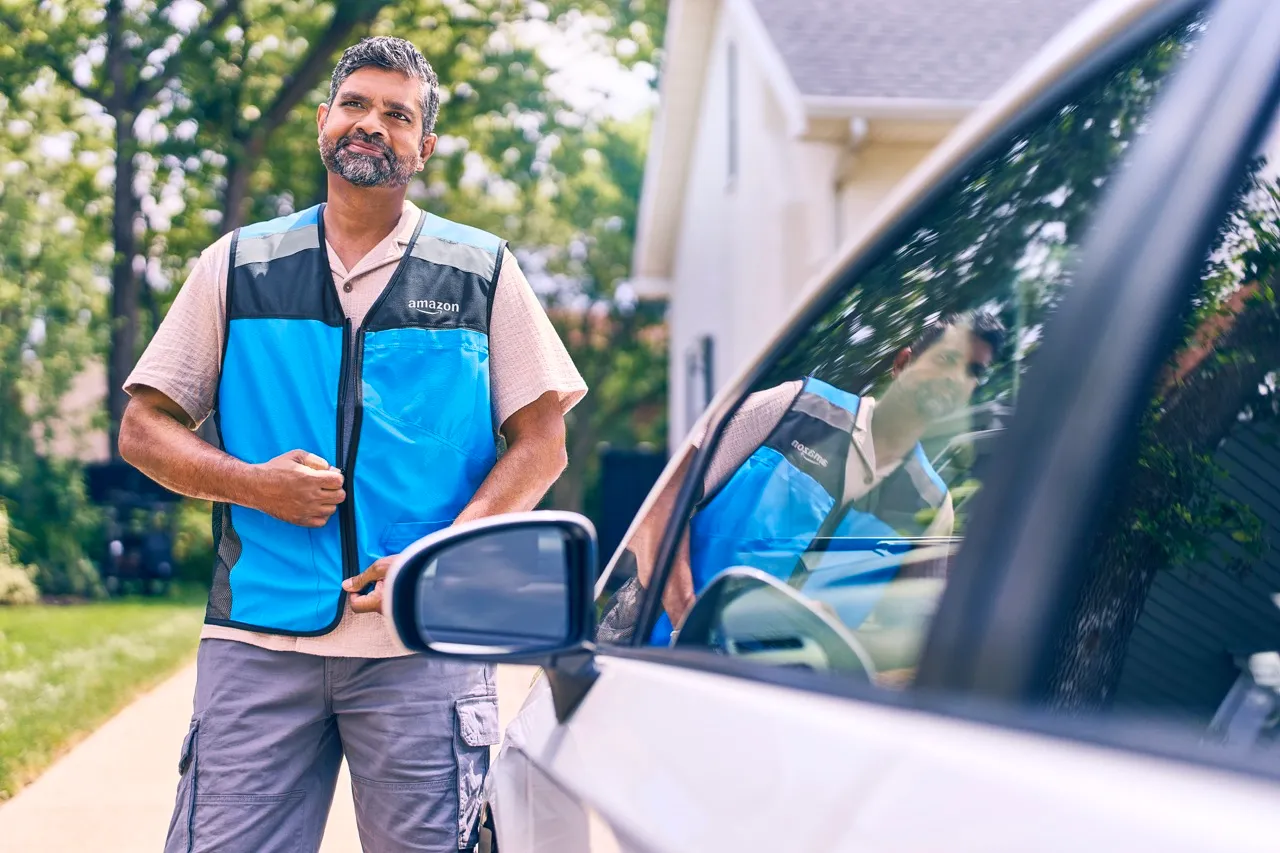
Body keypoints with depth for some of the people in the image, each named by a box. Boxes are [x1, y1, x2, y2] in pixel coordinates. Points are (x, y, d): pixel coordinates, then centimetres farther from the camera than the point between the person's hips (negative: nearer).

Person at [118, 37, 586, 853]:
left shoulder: (484, 272, 10)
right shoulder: (237, 267, 13)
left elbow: (541, 442, 6)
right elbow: (145, 427, 13)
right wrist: (252, 483, -6)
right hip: (260, 639, 1)